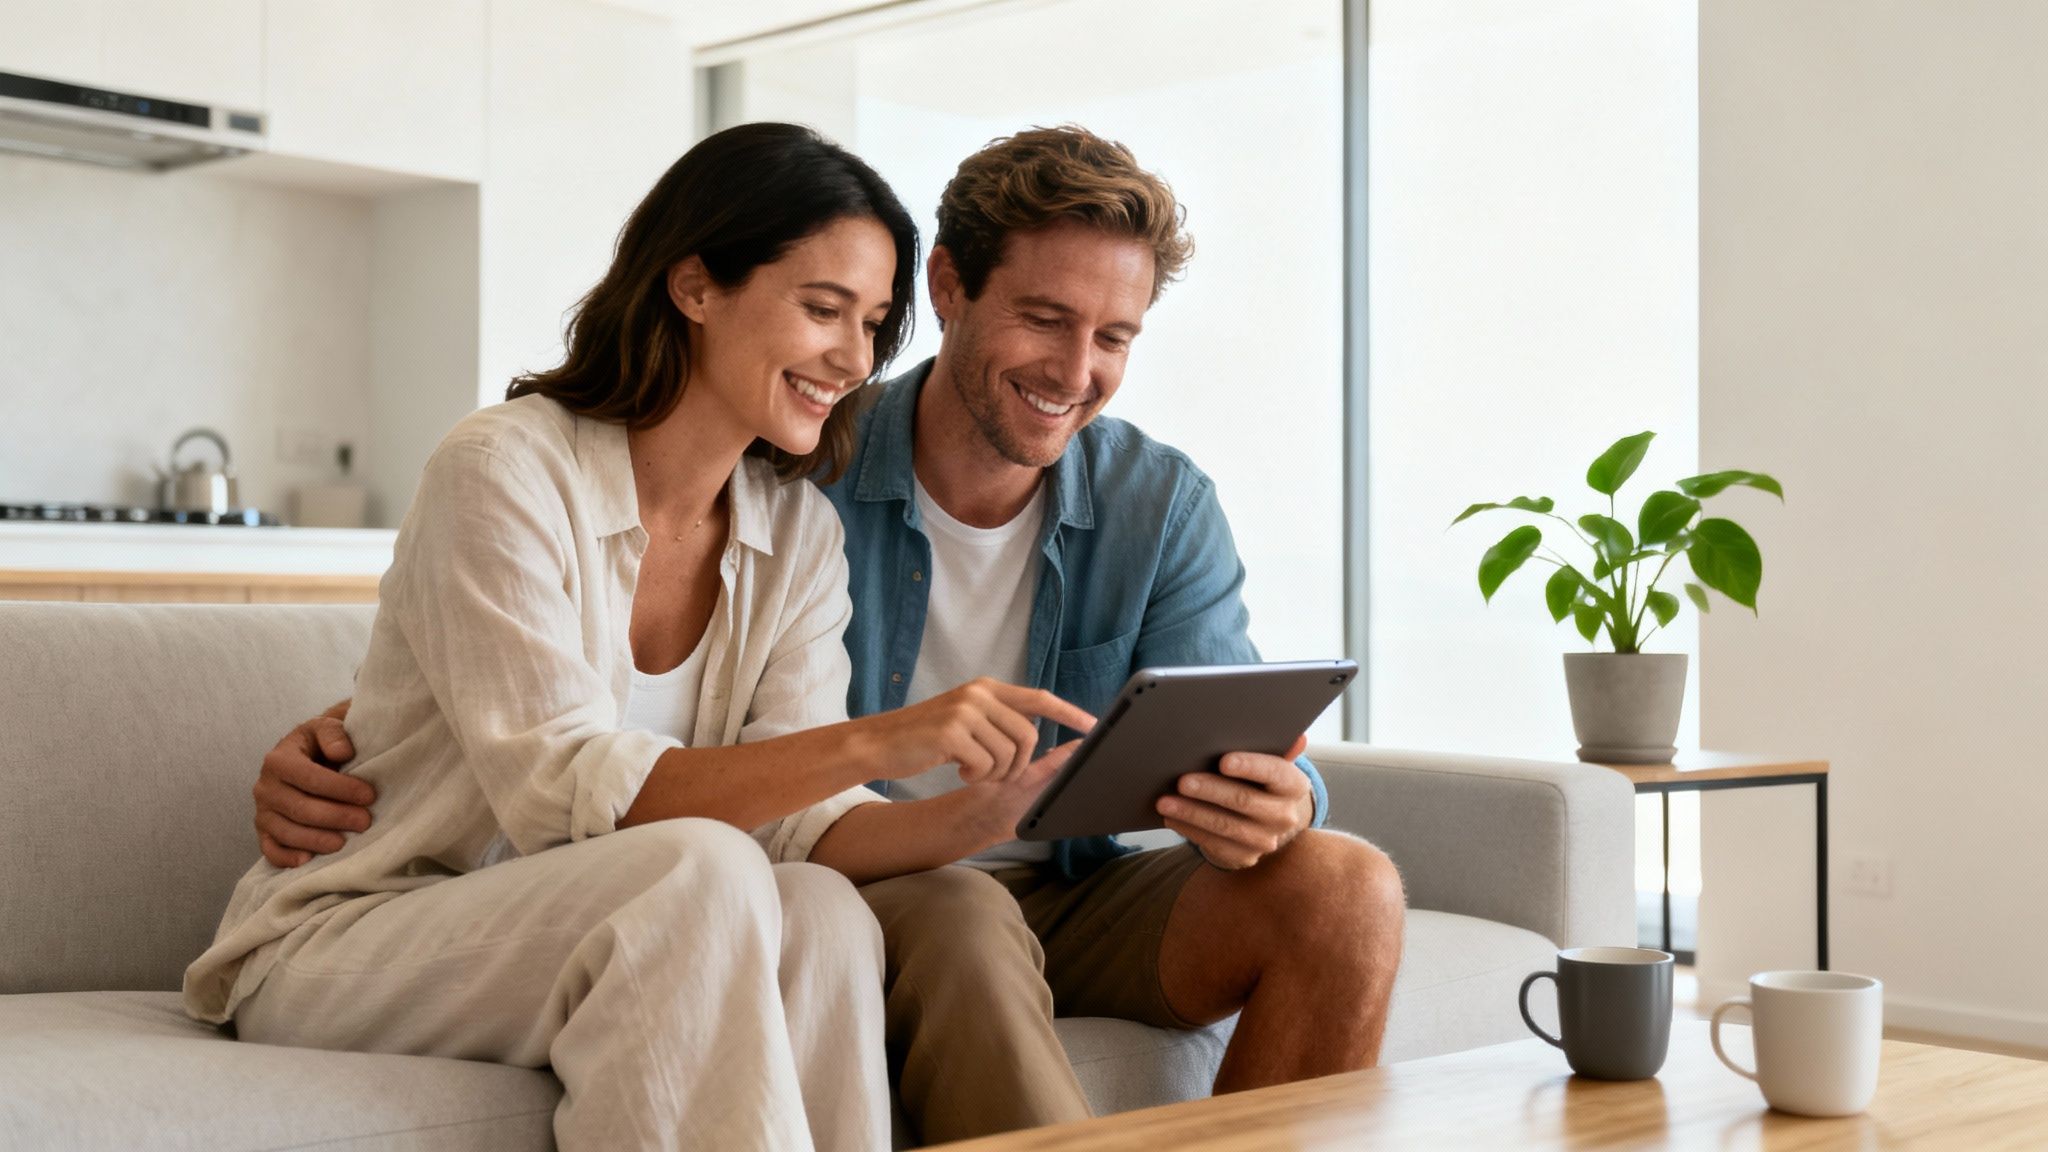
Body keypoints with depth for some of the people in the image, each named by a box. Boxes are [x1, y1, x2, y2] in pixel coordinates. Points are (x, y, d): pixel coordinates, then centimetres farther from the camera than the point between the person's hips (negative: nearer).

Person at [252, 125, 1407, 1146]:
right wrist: (350, 728, -20)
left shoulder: (1164, 507, -1)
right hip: (853, 894, -3)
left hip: (1072, 894, 4)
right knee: (961, 919, -38)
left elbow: (1250, 755, -8)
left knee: (1346, 887, -21)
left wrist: (1276, 804, -34)